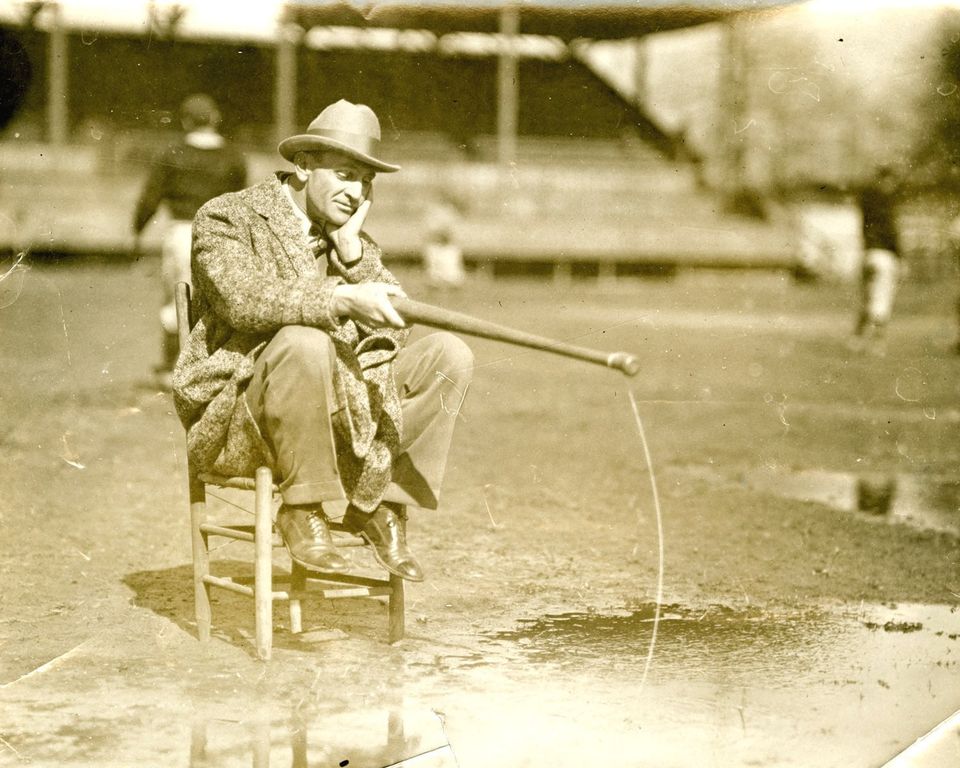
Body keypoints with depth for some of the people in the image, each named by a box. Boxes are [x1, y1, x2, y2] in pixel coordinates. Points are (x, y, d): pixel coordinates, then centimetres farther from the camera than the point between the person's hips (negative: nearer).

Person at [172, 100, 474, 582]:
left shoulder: (353, 240, 14)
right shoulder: (226, 218, -4)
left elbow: (391, 334, 1)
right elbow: (245, 300, -25)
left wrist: (352, 252, -8)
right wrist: (343, 299, -35)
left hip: (341, 412, 6)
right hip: (236, 424, -6)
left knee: (448, 355, -9)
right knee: (304, 342, -36)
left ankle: (379, 507, -7)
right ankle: (303, 511, -21)